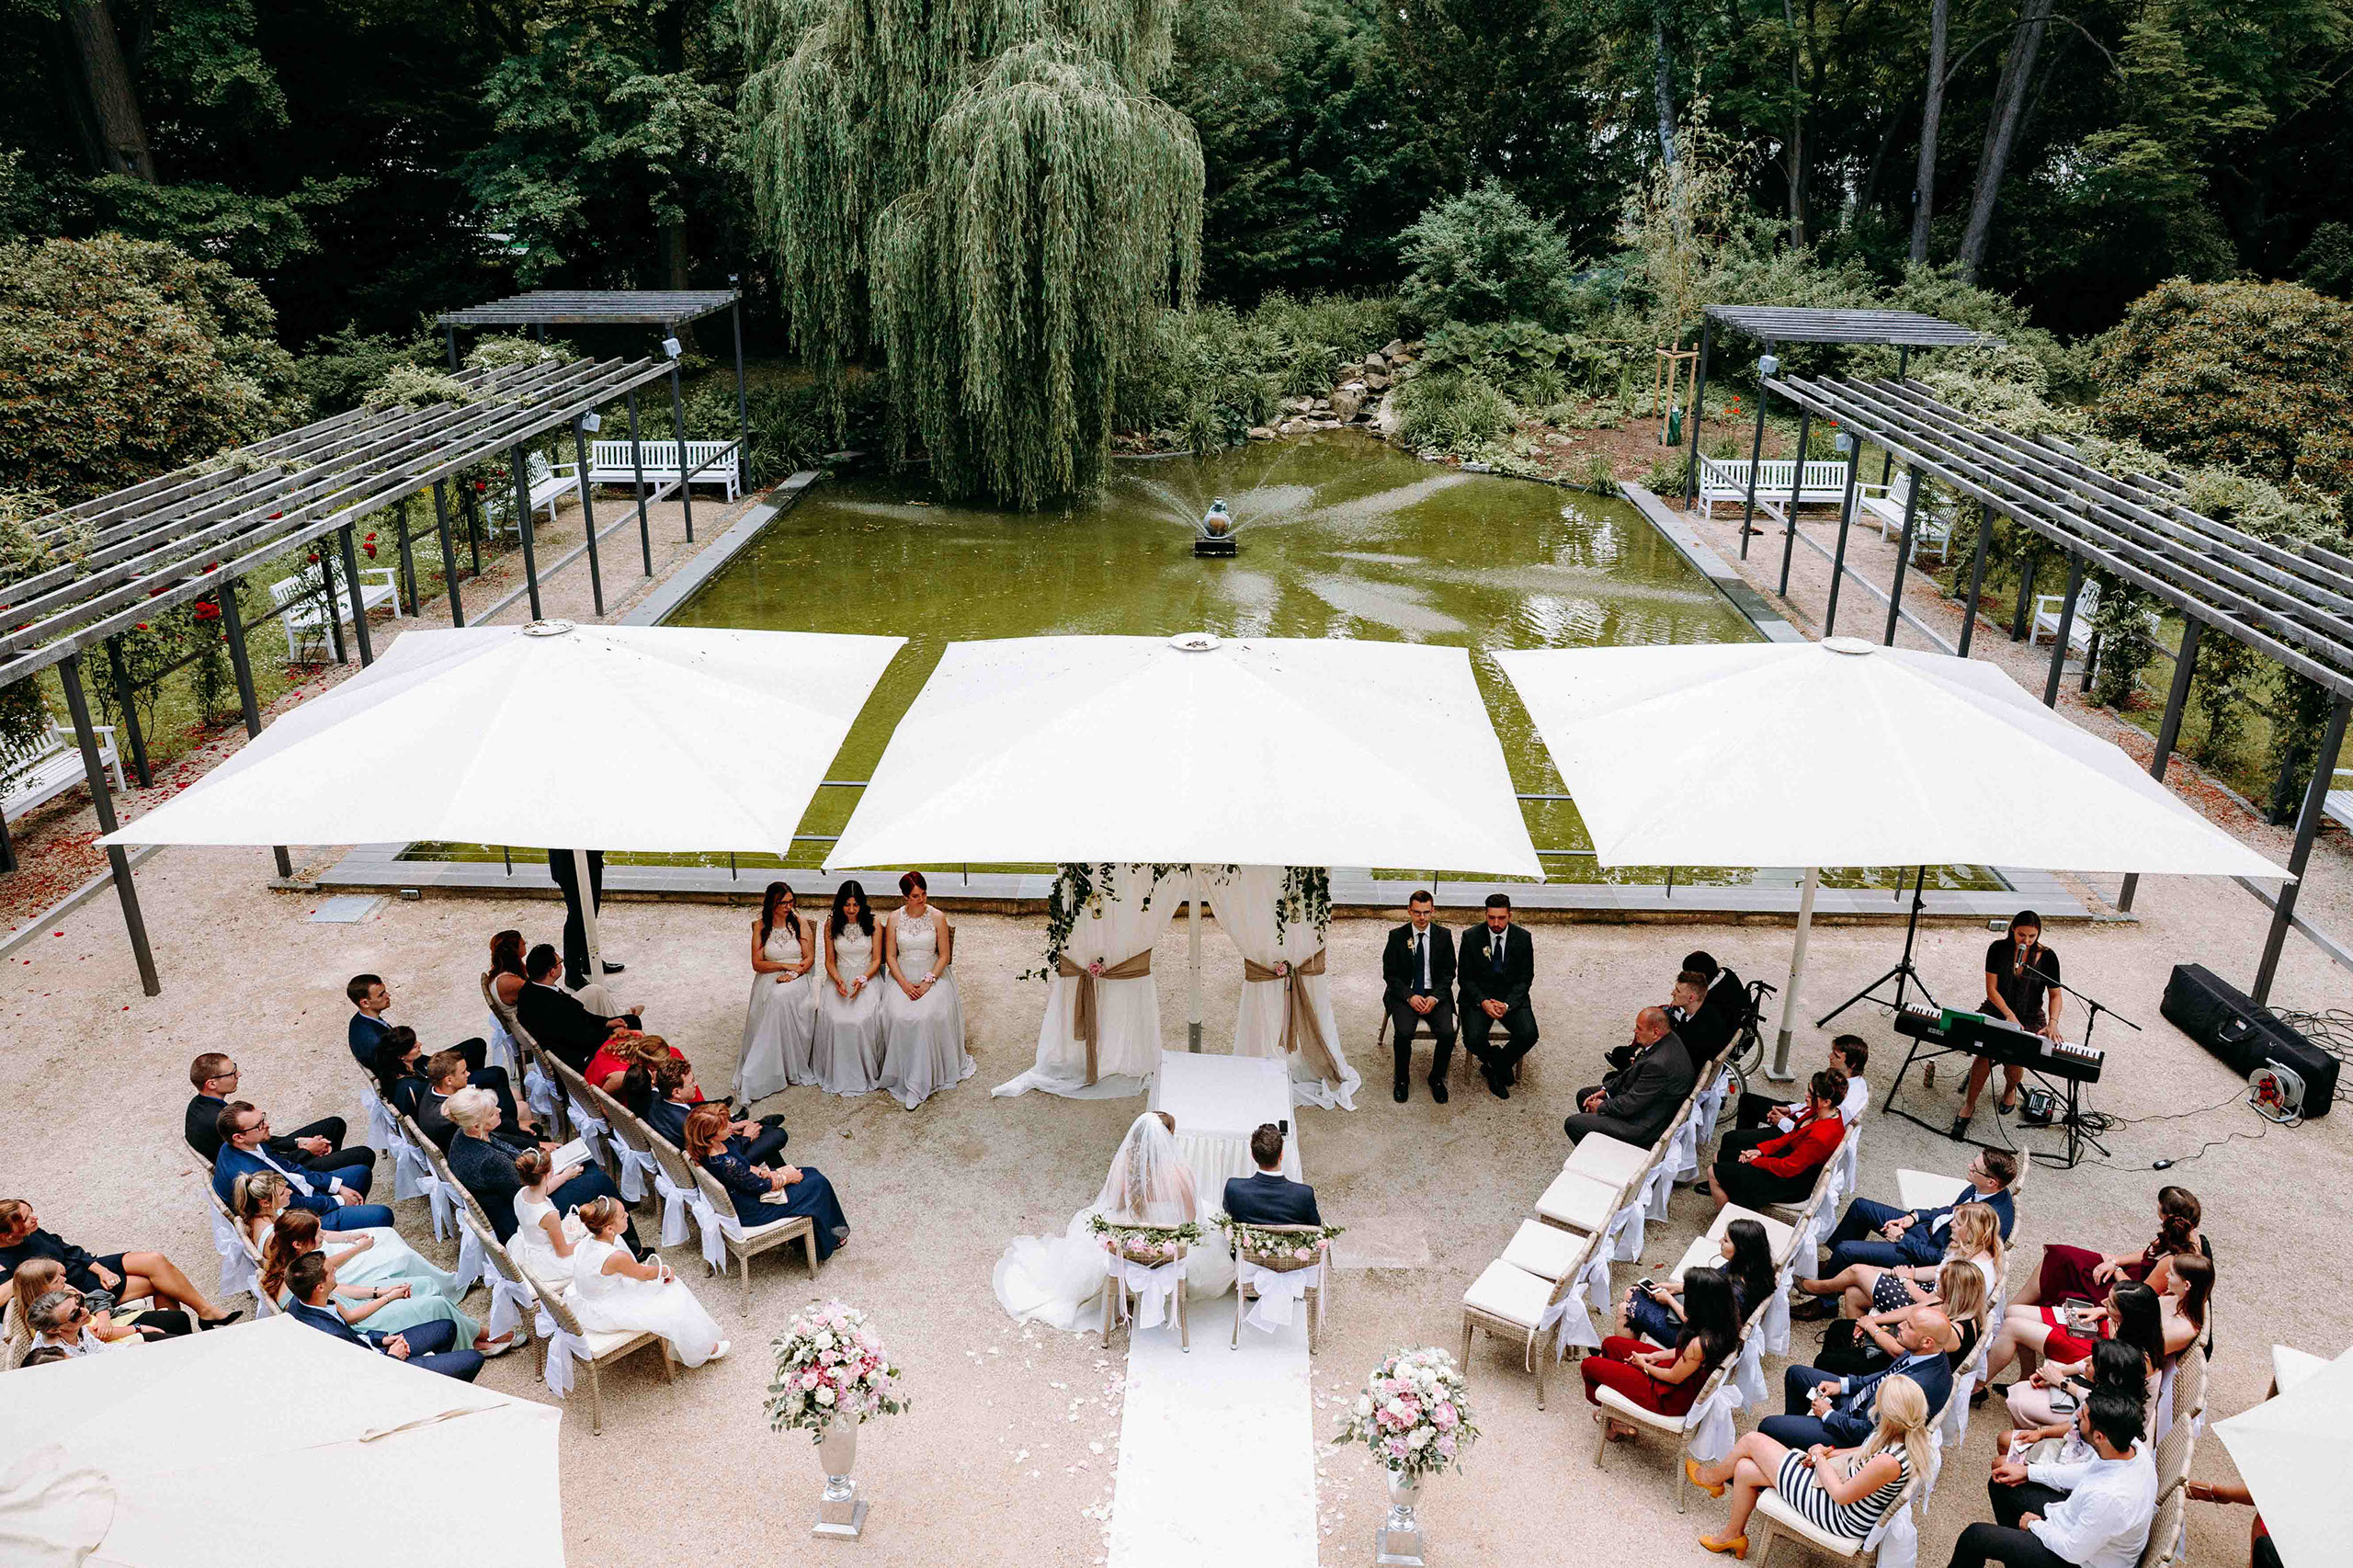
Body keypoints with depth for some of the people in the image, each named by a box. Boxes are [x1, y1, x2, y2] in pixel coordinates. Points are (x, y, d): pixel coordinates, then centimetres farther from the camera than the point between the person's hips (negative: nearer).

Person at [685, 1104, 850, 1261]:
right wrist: (787, 1177, -8)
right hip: (750, 1211, -9)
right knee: (819, 1185, -1)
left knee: (811, 1172, 13)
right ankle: (824, 1243, 22)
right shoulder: (724, 1163, -38)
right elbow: (758, 1186, -23)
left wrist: (762, 1172, -10)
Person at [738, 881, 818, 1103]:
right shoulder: (761, 926, 5)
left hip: (798, 978, -1)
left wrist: (793, 973, -14)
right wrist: (785, 965, -9)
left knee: (782, 996, -32)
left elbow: (810, 958, 2)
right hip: (769, 979, 1)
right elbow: (757, 963, 2)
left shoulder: (798, 922, 5)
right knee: (775, 999, -30)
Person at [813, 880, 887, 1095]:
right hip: (839, 978, 1)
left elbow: (877, 960, 1)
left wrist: (862, 980, -16)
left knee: (862, 1019, -29)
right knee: (834, 1019, -27)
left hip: (867, 978, -1)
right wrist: (838, 981, -14)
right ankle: (837, 1074, -11)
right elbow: (829, 961, 6)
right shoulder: (831, 924, 3)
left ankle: (865, 1072, -12)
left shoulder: (872, 922, -1)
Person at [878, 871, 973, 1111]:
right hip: (902, 975, 2)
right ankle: (901, 1073, -14)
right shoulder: (895, 918, 2)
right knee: (898, 1016, -27)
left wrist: (928, 981, -14)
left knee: (927, 1016, -29)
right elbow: (890, 956, 3)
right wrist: (904, 984, -11)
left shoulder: (937, 917, -1)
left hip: (933, 974, -2)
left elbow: (944, 955, -1)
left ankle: (921, 1081, -23)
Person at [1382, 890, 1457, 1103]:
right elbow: (1389, 974, 0)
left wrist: (1435, 997, -13)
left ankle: (1437, 1078, 2)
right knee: (1403, 1033, -28)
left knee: (1447, 1033, -24)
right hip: (1405, 994, -1)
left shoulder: (1444, 935, 3)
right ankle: (1401, 1079, -3)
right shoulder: (1397, 936, 0)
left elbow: (1448, 973, 4)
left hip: (1435, 994, 1)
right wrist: (1410, 997, -15)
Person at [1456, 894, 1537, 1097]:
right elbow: (1464, 977, -2)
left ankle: (1494, 1066, 4)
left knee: (1528, 1035, -24)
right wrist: (1483, 1002, -18)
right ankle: (1501, 1065, 8)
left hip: (1512, 996, 1)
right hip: (1477, 996, -1)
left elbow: (1525, 978, 0)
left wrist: (1507, 1004, -16)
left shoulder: (1522, 938, -4)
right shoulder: (1471, 937, -6)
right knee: (1473, 1039, -26)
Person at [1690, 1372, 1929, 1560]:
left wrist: (1820, 1458, -10)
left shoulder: (1888, 1462, -37)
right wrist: (1830, 1452, 1)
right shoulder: (1910, 1437, -10)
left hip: (1843, 1518, -9)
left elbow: (1840, 1495, -24)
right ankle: (1732, 1536, 33)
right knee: (1744, 1469, 11)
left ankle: (1714, 1477, 31)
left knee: (1754, 1440, -1)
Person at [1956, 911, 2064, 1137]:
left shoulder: (2047, 957, -4)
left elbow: (2055, 994, 1)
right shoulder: (1998, 949, -5)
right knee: (1985, 1053, -28)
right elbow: (1992, 989, -6)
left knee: (2014, 1066, -20)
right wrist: (2009, 1015, -20)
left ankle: (2011, 1088, 20)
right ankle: (1969, 1106, -10)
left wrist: (2052, 1023, -17)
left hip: (2030, 1020, 0)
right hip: (1997, 1012, 0)